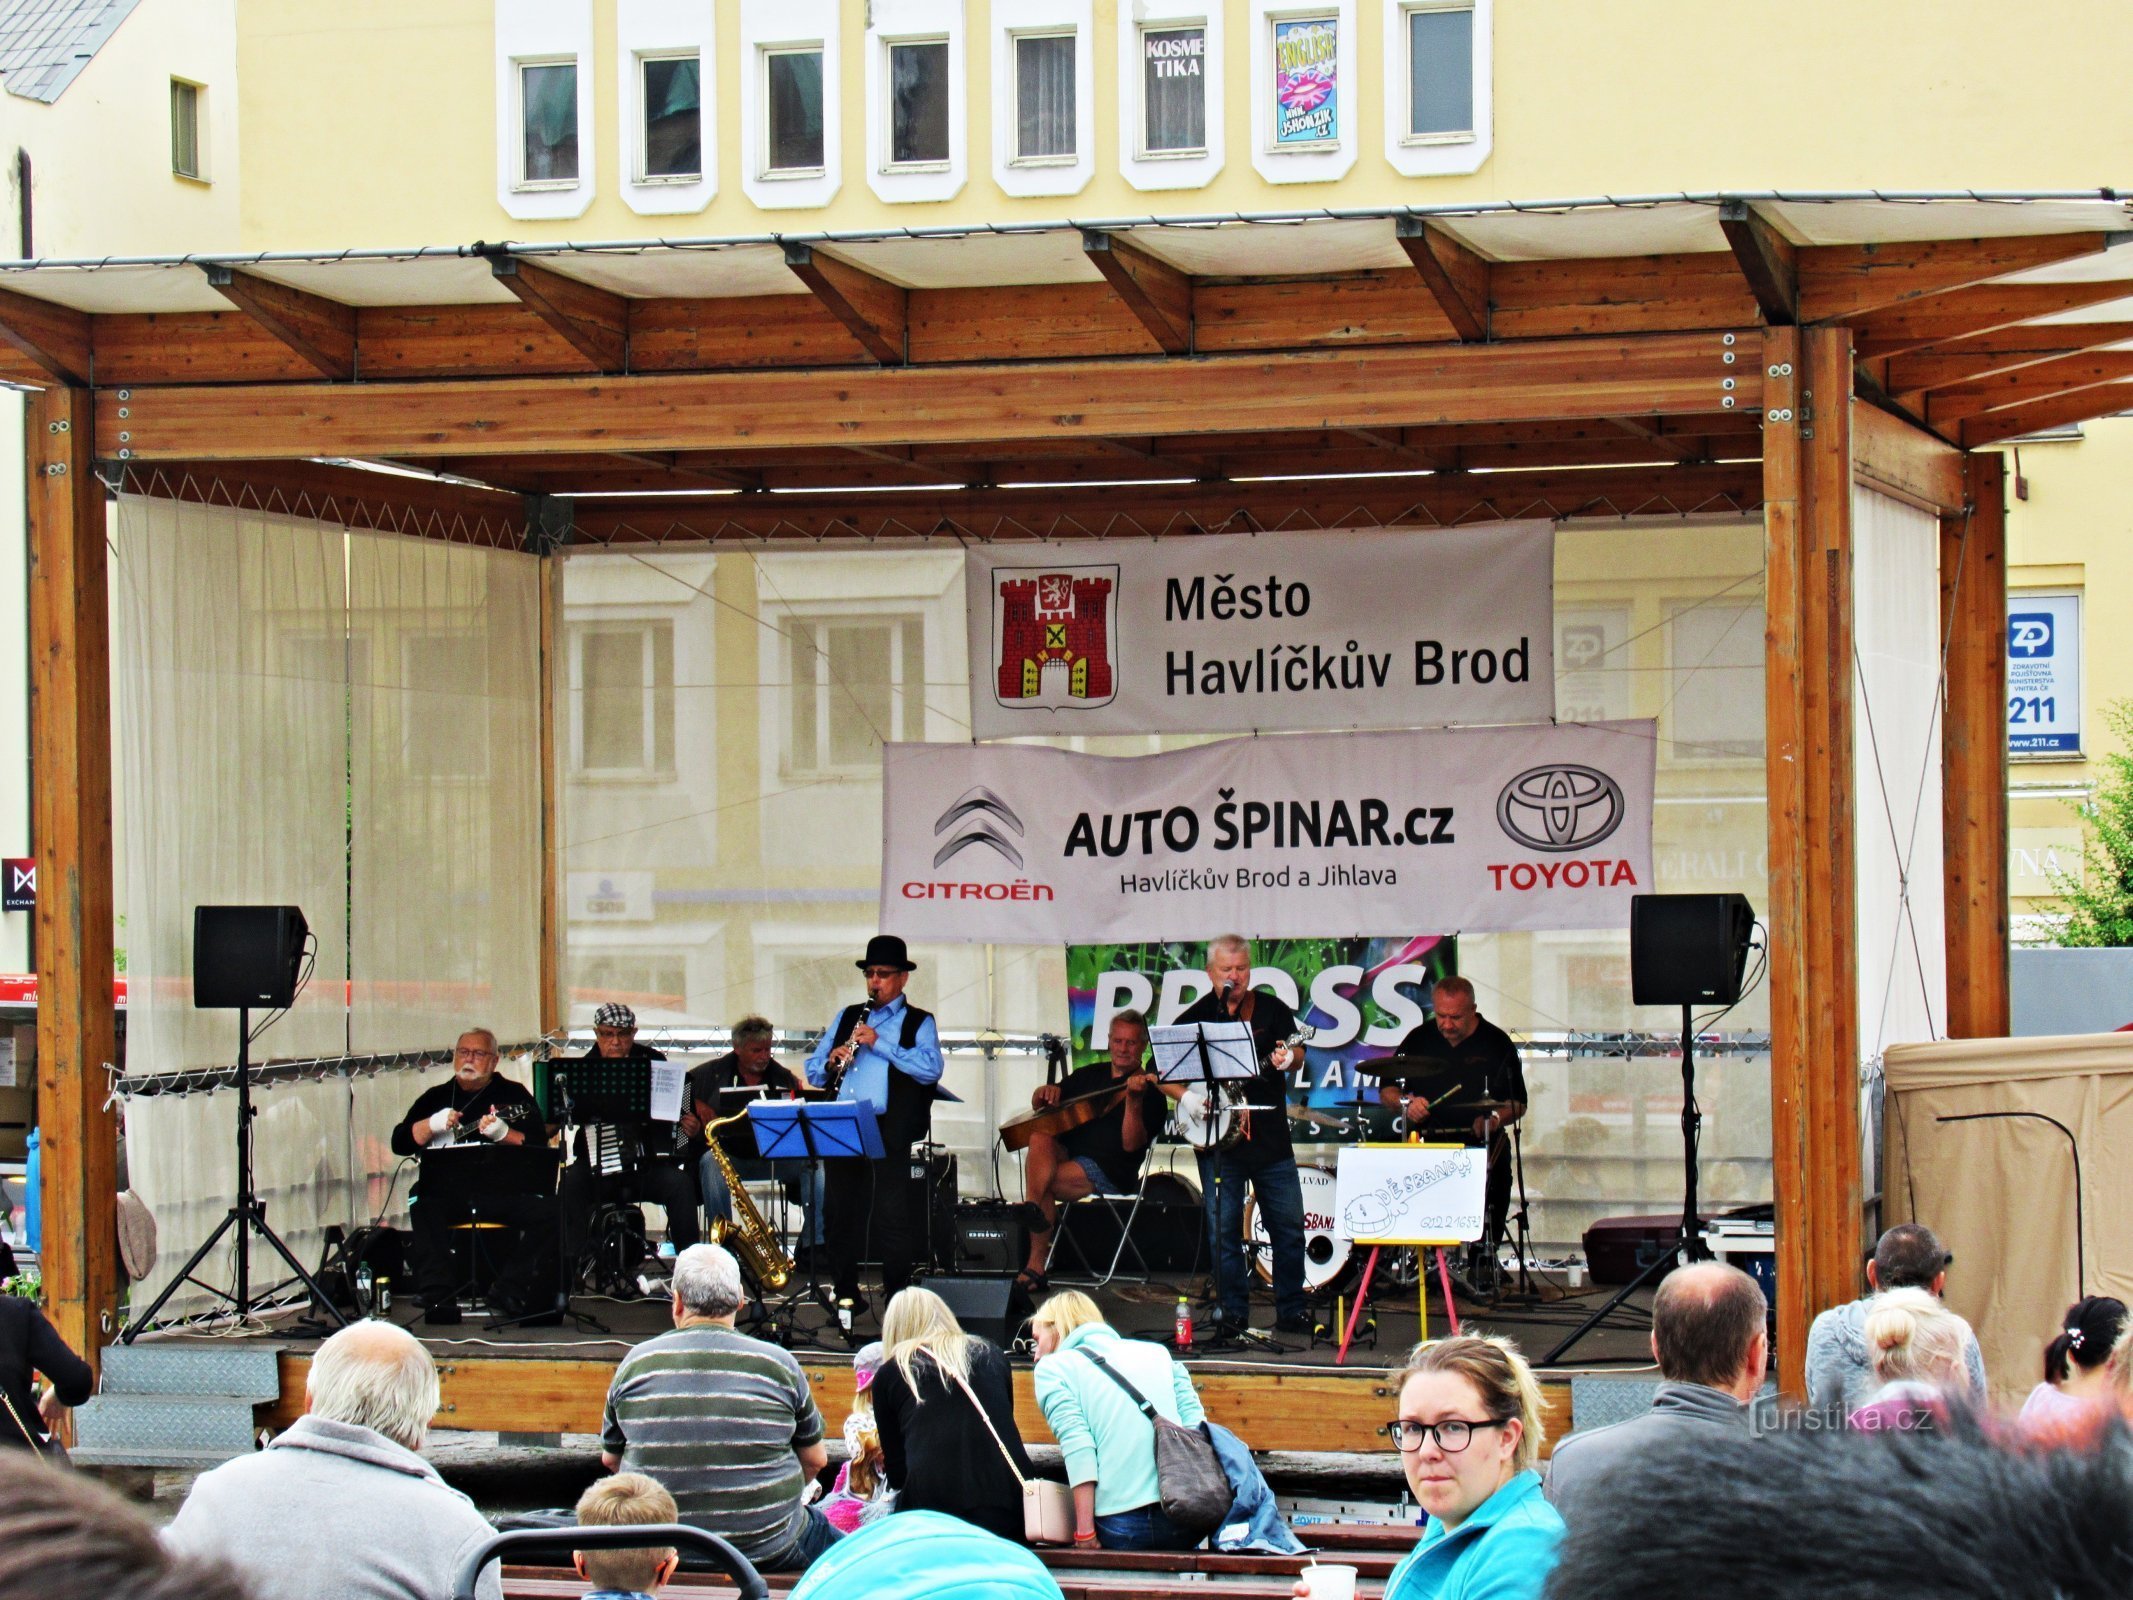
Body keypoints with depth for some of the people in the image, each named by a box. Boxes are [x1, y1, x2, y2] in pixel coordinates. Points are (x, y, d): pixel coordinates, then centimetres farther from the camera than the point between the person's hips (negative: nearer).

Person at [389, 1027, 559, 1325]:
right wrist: (432, 1125, -7)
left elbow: (539, 1145, 1)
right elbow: (400, 1142, 11)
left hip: (503, 1191, -1)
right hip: (445, 1191, 1)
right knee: (423, 1212, -33)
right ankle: (439, 1298, -34)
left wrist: (503, 1133, -18)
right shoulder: (436, 1097, 21)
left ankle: (509, 1290, -25)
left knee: (549, 1213, -28)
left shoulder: (513, 1094, 14)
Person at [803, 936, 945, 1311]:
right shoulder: (847, 1017, 22)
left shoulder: (918, 1022, 8)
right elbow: (813, 1072, 19)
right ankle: (844, 1293, 13)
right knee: (841, 1216, 5)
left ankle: (898, 1294, -1)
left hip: (888, 1131, -4)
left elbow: (931, 1069, -11)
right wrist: (832, 1060, -5)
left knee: (891, 1218, -7)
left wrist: (879, 1043, -15)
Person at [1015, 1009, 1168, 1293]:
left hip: (1109, 1171, -6)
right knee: (1040, 1135, -28)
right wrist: (1045, 1093, 0)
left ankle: (1035, 1263, -26)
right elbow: (1038, 1105, 24)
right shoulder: (1090, 1075, 21)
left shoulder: (1151, 1093, 1)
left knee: (1042, 1182, -31)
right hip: (1065, 1155, 6)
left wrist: (1134, 1100, -26)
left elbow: (1131, 1144, -13)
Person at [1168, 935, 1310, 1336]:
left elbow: (1297, 1053, -3)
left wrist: (1288, 1059, -26)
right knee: (1223, 1229, 1)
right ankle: (1232, 1313, 9)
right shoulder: (1195, 1018, 5)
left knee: (1289, 1226, 3)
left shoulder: (1272, 1009, 6)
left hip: (1270, 1136, 1)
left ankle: (1292, 1309, 13)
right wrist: (1187, 1097, -12)